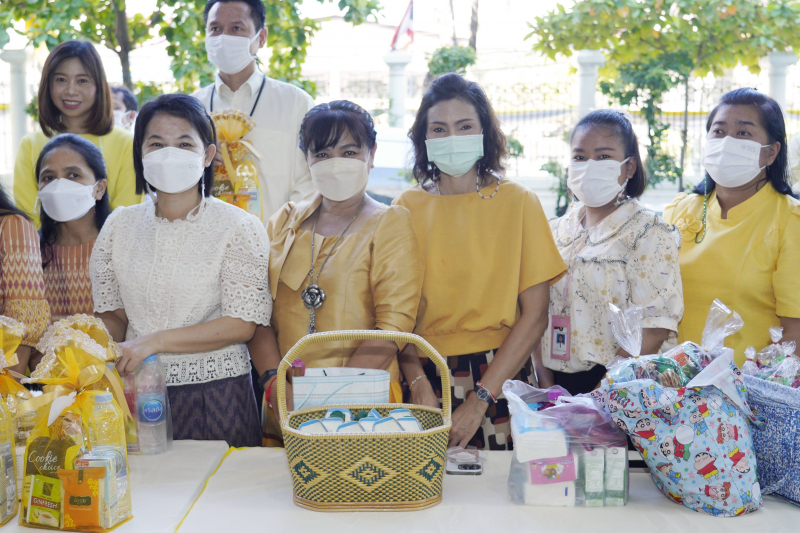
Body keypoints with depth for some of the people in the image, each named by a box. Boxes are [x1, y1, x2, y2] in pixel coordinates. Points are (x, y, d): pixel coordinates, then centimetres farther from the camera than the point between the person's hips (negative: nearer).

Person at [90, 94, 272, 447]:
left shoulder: (238, 228, -8)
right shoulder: (120, 226, 6)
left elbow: (242, 324, -12)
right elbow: (111, 314, 11)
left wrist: (153, 341, -17)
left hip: (215, 391, -3)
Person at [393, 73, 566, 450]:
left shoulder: (518, 202, 0)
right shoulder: (407, 207, 5)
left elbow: (535, 315, -4)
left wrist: (480, 399, -11)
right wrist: (419, 385, -13)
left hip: (500, 377, -1)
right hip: (424, 377, 1)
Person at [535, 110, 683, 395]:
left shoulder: (650, 233, -5)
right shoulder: (556, 230, 10)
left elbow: (653, 328, -12)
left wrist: (601, 395, -17)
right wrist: (546, 384, -3)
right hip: (557, 385, 4)